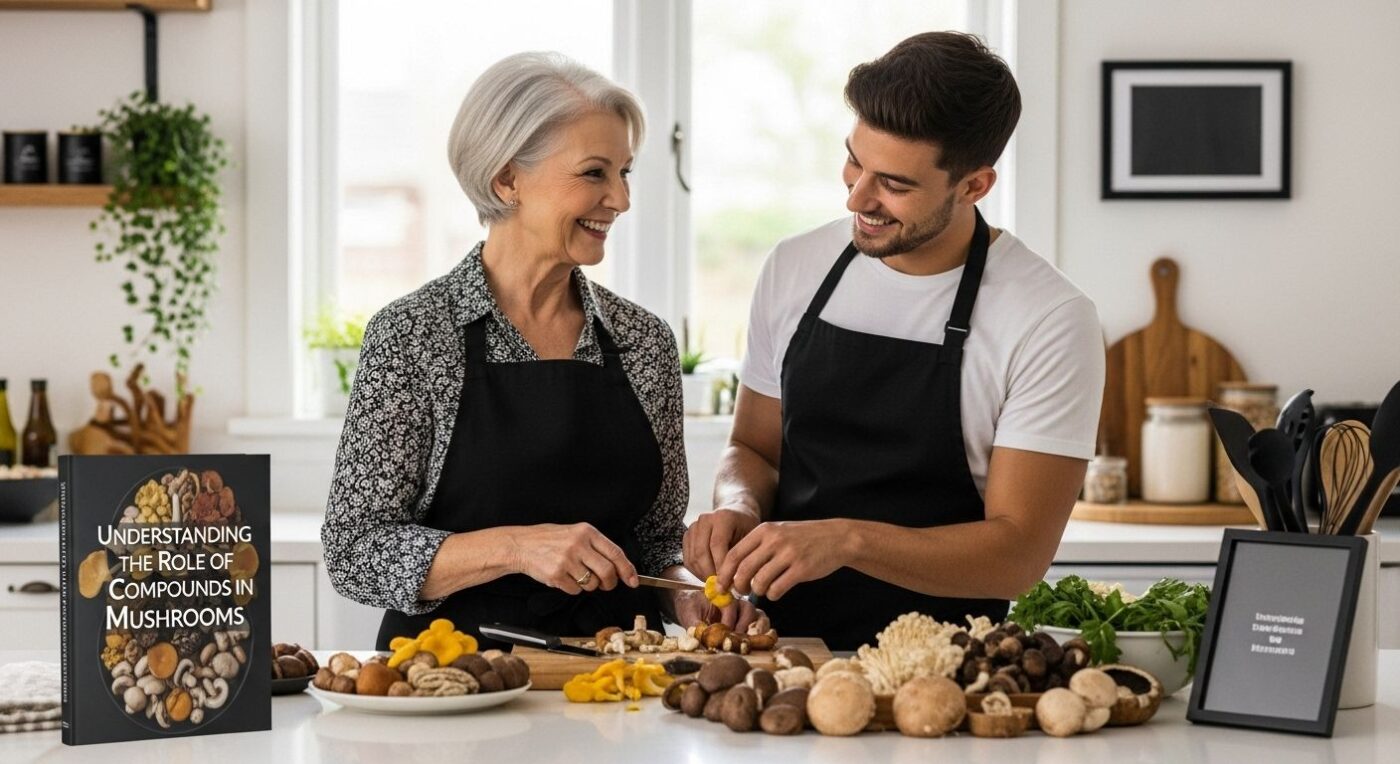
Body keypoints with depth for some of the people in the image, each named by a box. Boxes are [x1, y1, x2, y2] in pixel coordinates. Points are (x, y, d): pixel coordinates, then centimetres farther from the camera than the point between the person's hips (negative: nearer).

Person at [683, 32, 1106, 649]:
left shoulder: (1052, 321, -9)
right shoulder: (793, 269, 7)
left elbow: (1019, 553, -11)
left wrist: (846, 539, -23)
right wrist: (739, 507, -4)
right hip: (782, 640, 4)